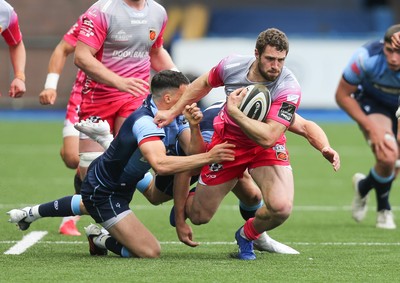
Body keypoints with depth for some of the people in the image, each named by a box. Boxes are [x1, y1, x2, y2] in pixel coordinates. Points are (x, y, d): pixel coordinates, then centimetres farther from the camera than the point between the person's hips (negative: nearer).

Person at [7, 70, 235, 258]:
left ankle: (33, 213, 54)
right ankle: (100, 240, 5)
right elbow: (160, 165, -50)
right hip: (104, 190, -10)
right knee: (150, 252, -19)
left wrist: (194, 127, -32)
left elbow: (194, 152, -14)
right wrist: (207, 158, -51)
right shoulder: (145, 122, -35)